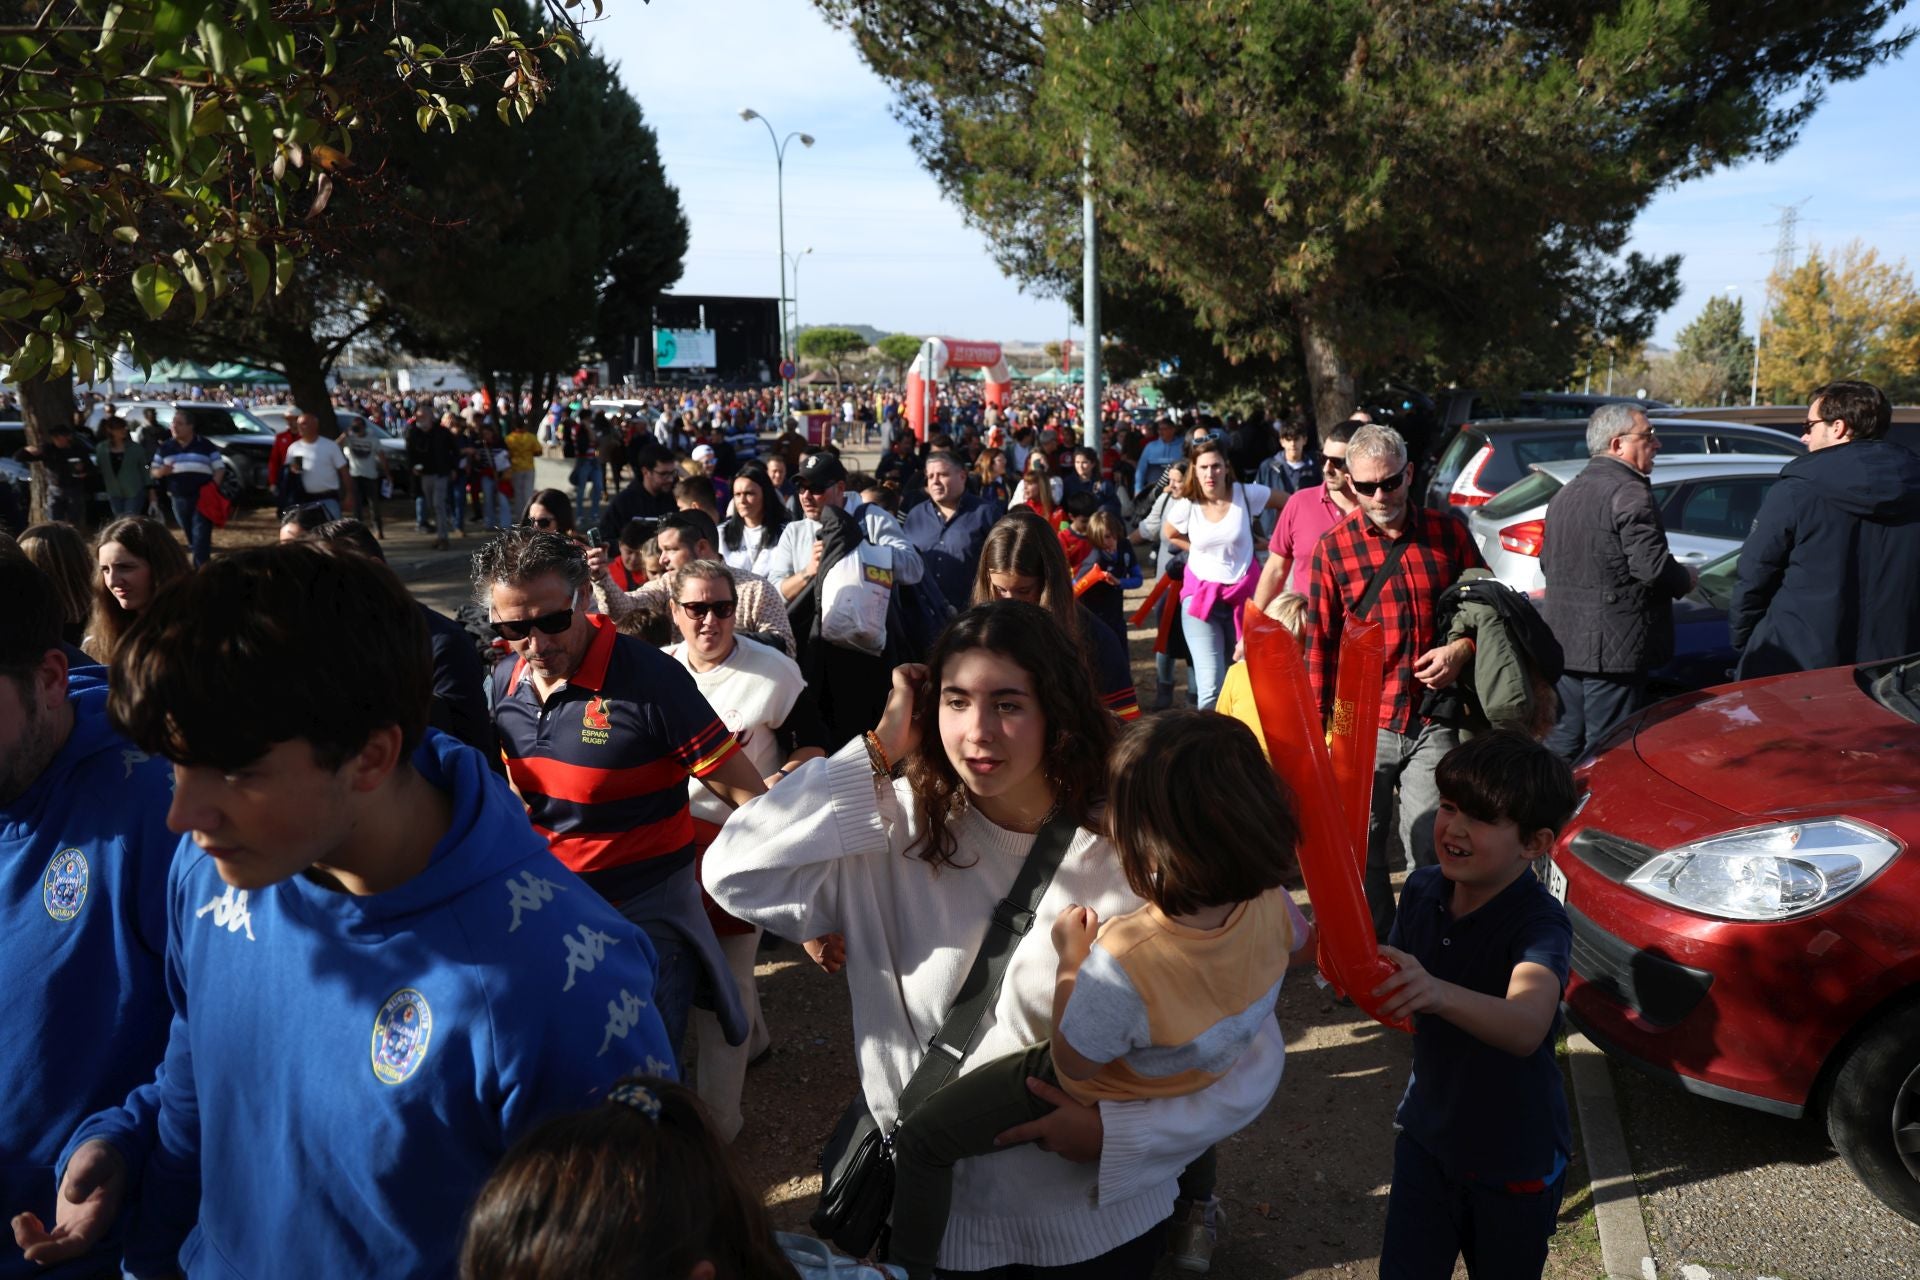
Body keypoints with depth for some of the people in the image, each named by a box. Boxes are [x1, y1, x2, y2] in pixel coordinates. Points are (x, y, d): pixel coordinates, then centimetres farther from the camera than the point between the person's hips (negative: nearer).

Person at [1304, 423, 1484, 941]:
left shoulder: (1448, 533, 3)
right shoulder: (1333, 546, 1)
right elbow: (1320, 642, 5)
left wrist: (1462, 648, -6)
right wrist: (1317, 725, 3)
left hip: (1432, 722, 0)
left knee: (1433, 849, -1)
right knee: (1361, 847, 9)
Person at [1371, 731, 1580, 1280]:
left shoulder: (1541, 921, -27)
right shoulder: (1423, 890, -9)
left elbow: (1526, 1027, -46)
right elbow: (1398, 1007, 0)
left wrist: (1438, 993, -64)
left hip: (1515, 1158, -4)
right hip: (1427, 1133, 4)